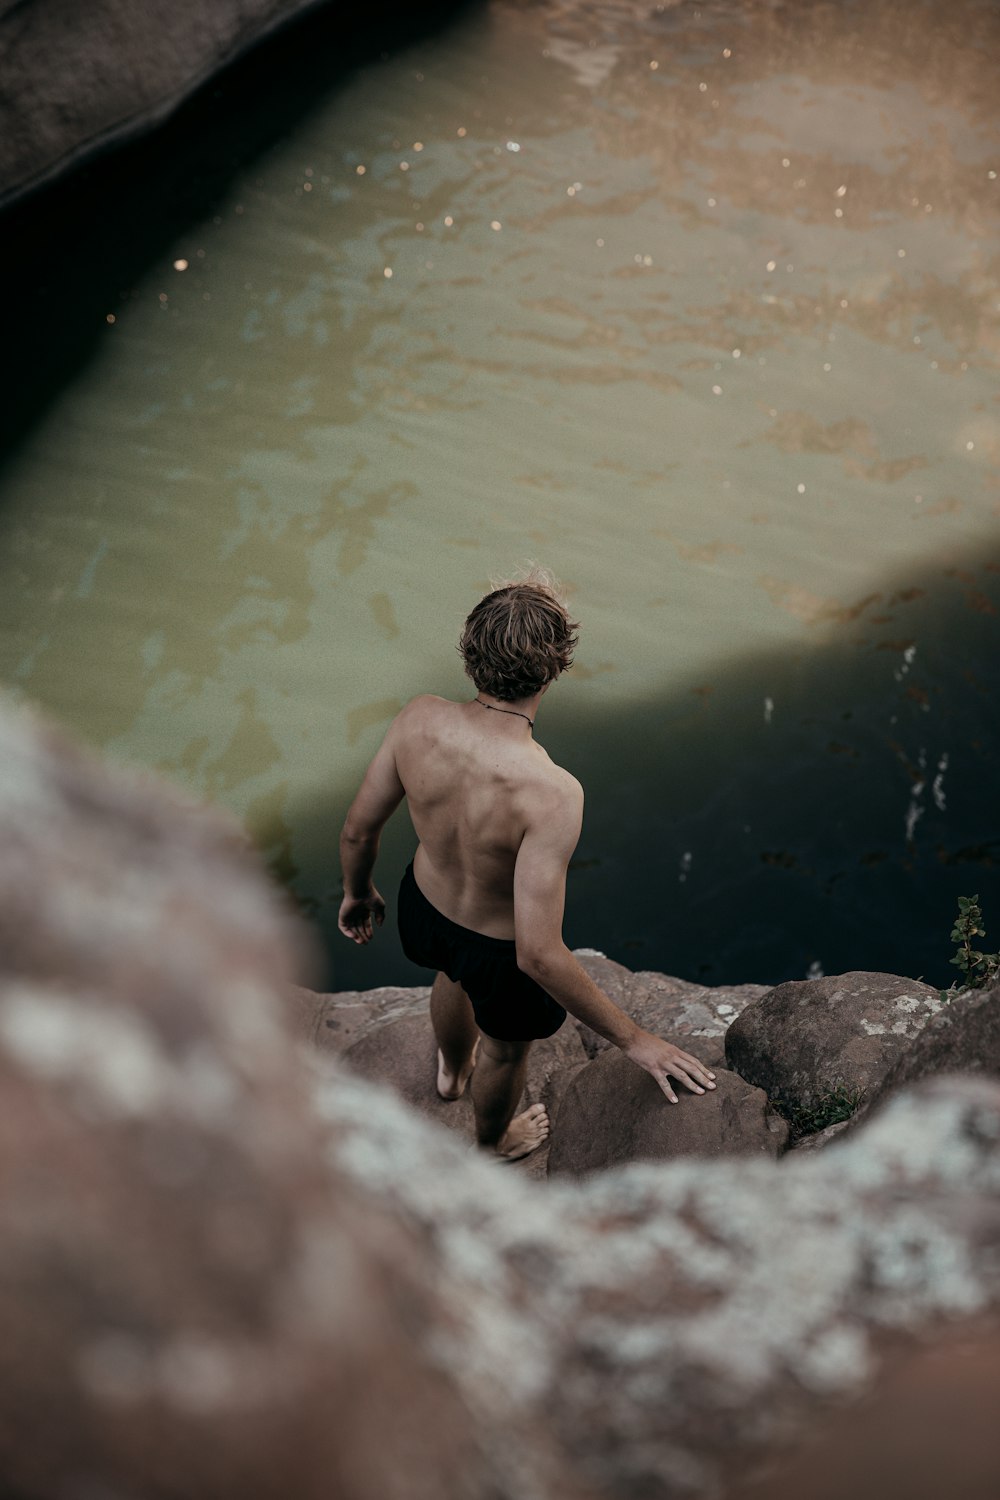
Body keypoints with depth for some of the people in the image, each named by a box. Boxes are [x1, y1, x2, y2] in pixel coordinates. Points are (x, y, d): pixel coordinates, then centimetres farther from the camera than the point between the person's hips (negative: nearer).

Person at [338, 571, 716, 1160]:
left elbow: (359, 829, -12)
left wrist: (359, 893, 12)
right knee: (507, 1049, 31)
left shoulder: (419, 721, -27)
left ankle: (453, 1069, 75)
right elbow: (537, 954, -39)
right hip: (498, 949, -4)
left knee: (456, 976, 41)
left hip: (423, 905, 5)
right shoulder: (550, 793, -42)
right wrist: (634, 1038, -27)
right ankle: (494, 1140, 65)